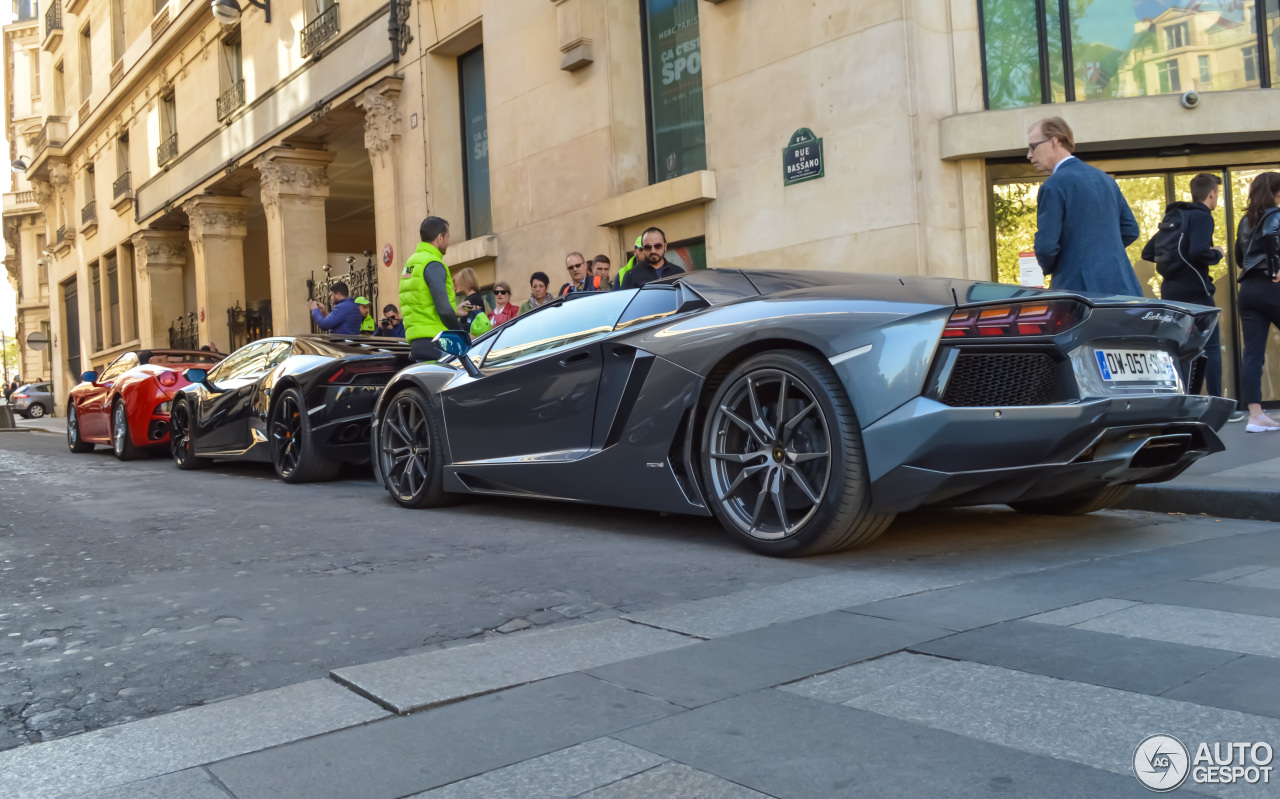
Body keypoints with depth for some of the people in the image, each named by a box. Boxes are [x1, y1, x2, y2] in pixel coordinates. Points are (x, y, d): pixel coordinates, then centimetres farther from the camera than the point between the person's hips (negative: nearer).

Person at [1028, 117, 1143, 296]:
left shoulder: (1053, 186, -10)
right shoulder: (1105, 179, 15)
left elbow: (1046, 246, -14)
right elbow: (1130, 231, 19)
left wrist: (1048, 268, 6)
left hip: (1081, 288, -8)